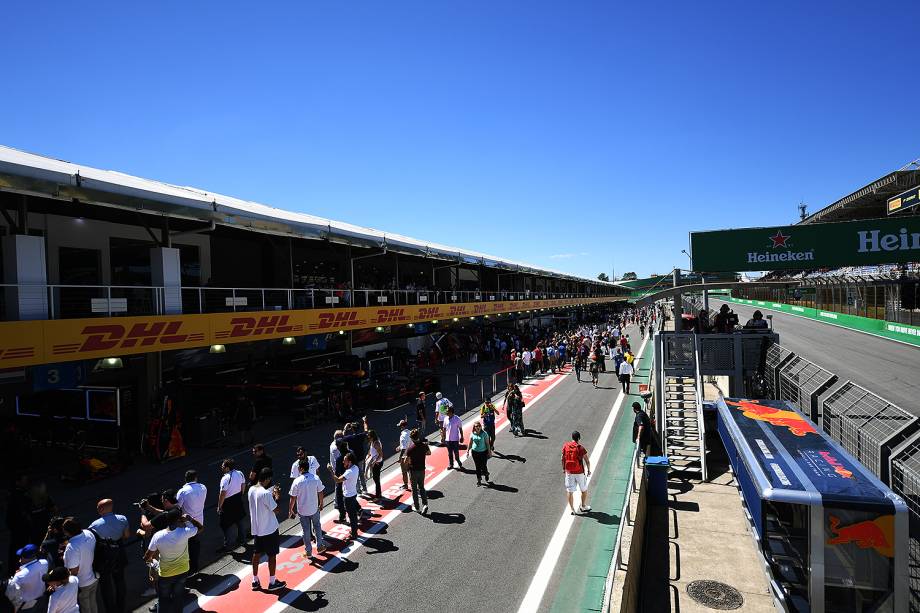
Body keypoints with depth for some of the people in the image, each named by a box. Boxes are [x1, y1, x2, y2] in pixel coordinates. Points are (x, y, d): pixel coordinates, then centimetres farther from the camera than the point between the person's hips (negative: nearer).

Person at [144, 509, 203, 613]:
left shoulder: (158, 536, -25)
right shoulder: (184, 532, -27)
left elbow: (146, 558, -11)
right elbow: (200, 527, -6)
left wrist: (150, 560, 11)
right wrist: (189, 518, -19)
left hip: (165, 574, 0)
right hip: (182, 572, 0)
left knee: (163, 600, 23)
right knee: (178, 598, 24)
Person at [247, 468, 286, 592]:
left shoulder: (251, 490, -3)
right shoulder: (266, 494, -28)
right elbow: (276, 509, -19)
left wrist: (272, 495, 9)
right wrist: (277, 496, -6)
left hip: (256, 529, 7)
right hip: (269, 530, -7)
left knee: (256, 554, 18)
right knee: (272, 556, 7)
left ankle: (255, 581, 28)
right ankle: (272, 583, 18)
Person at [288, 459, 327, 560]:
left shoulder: (297, 482, -20)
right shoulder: (316, 478, -13)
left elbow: (293, 498, -13)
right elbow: (320, 493, -2)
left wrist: (290, 510, 1)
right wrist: (321, 503, 15)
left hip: (302, 511, -2)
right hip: (314, 509, 2)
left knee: (306, 531, 13)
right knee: (317, 527, 23)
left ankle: (309, 552, 24)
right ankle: (320, 546, 31)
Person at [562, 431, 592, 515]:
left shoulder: (565, 446, -4)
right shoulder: (580, 448, -15)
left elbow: (563, 459, 5)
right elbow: (587, 461, -12)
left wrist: (563, 468, 18)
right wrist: (589, 470, 3)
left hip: (569, 472, 3)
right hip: (579, 472, -3)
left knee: (570, 491, 10)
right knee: (584, 490, 18)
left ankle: (572, 510, 14)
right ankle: (583, 507, 29)